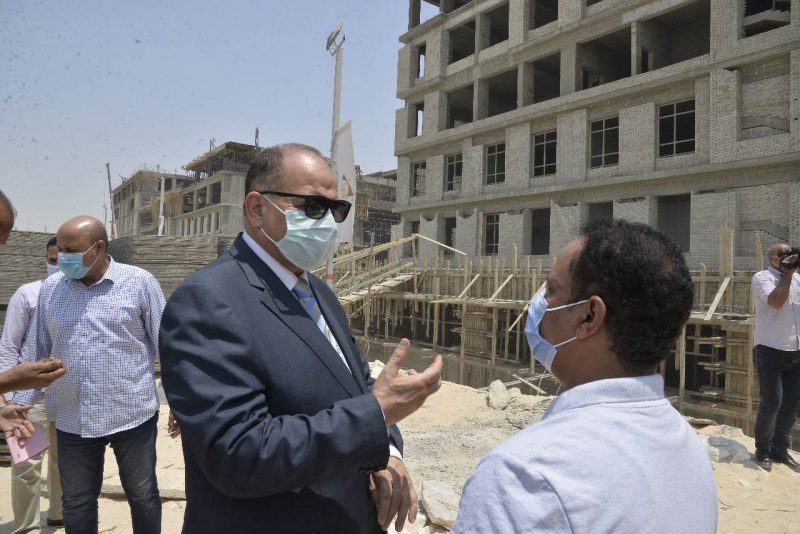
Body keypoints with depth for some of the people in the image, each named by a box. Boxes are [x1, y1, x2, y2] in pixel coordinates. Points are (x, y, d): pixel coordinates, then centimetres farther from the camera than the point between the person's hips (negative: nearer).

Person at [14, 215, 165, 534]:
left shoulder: (140, 283, -8)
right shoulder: (50, 289, 3)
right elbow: (36, 351, 12)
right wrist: (23, 402, 11)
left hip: (132, 415, -3)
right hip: (72, 420, 4)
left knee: (143, 496, 13)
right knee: (76, 503, 18)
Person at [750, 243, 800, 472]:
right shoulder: (761, 277, -4)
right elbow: (776, 301, -18)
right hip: (770, 350, -6)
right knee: (772, 401, -7)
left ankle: (780, 449, 23)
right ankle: (763, 450, 10)